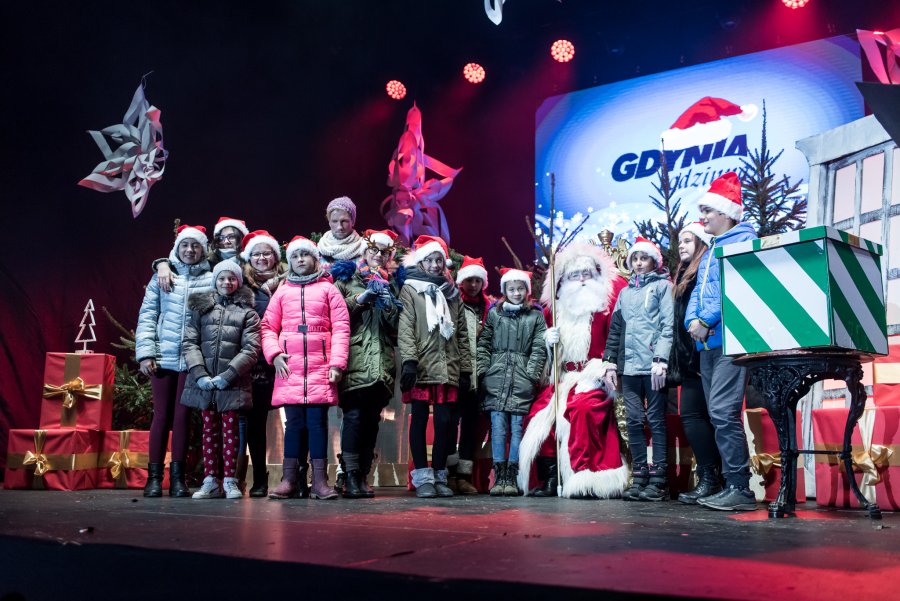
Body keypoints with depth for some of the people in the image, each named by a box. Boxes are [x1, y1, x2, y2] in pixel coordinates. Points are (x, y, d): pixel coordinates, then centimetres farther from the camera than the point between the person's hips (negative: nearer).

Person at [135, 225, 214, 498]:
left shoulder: (211, 279, 6)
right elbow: (147, 316, 7)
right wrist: (145, 352, -3)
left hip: (194, 360, -1)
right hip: (163, 357, 1)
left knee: (182, 417, 3)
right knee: (161, 416, 3)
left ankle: (177, 478, 10)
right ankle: (154, 477, 9)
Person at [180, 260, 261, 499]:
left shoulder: (247, 312, 6)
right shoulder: (201, 307, 12)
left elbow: (251, 349, -3)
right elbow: (189, 342, 4)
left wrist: (228, 375, -13)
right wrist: (200, 374, -9)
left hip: (232, 383, -2)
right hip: (203, 382, 2)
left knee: (230, 430, 1)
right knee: (209, 430, 7)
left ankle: (230, 481, 6)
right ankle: (210, 481, 11)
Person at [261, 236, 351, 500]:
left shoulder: (328, 289, 11)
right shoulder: (282, 292, 17)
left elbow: (341, 328, 3)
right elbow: (268, 327, 13)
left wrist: (337, 362, -7)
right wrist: (274, 354, -4)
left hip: (320, 367, -1)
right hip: (289, 366, 2)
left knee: (318, 421, -4)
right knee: (293, 422, 1)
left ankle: (320, 481, -2)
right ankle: (289, 479, 4)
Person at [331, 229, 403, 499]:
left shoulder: (392, 285, 22)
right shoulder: (347, 279, 13)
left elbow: (399, 325, 14)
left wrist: (389, 306, -2)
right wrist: (361, 298, -9)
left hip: (382, 363, 4)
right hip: (355, 361, -3)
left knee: (372, 419, 2)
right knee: (354, 416, -12)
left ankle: (363, 475, 7)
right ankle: (351, 476, -10)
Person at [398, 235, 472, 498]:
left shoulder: (452, 293, 18)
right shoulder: (410, 289, 5)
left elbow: (462, 334, 17)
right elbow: (405, 329, -5)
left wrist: (465, 368, 11)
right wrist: (409, 361, -16)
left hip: (447, 368, 4)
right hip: (421, 367, -3)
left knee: (444, 420, 2)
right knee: (420, 419, 0)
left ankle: (439, 475, 11)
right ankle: (422, 478, 4)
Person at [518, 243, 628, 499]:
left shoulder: (606, 303, 0)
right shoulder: (557, 307, 14)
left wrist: (603, 367, -22)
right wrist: (549, 340, 1)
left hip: (593, 377, -5)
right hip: (564, 377, 5)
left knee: (582, 408, -31)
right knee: (539, 415, -13)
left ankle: (586, 478, -22)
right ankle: (550, 479, -5)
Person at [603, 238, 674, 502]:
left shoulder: (663, 286, 5)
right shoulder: (625, 292, 22)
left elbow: (668, 325, -5)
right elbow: (615, 329, 21)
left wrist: (660, 360, -15)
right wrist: (611, 362, 13)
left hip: (653, 366, -5)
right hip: (629, 366, 5)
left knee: (656, 421, -3)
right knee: (634, 421, 3)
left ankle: (658, 480, -1)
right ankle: (639, 477, 8)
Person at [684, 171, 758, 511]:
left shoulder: (744, 240, -3)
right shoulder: (709, 251, 25)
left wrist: (707, 321, -16)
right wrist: (692, 320, -2)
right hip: (707, 342, 9)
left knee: (723, 412, -16)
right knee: (718, 415, 8)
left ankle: (739, 487, -12)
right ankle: (732, 485, 13)